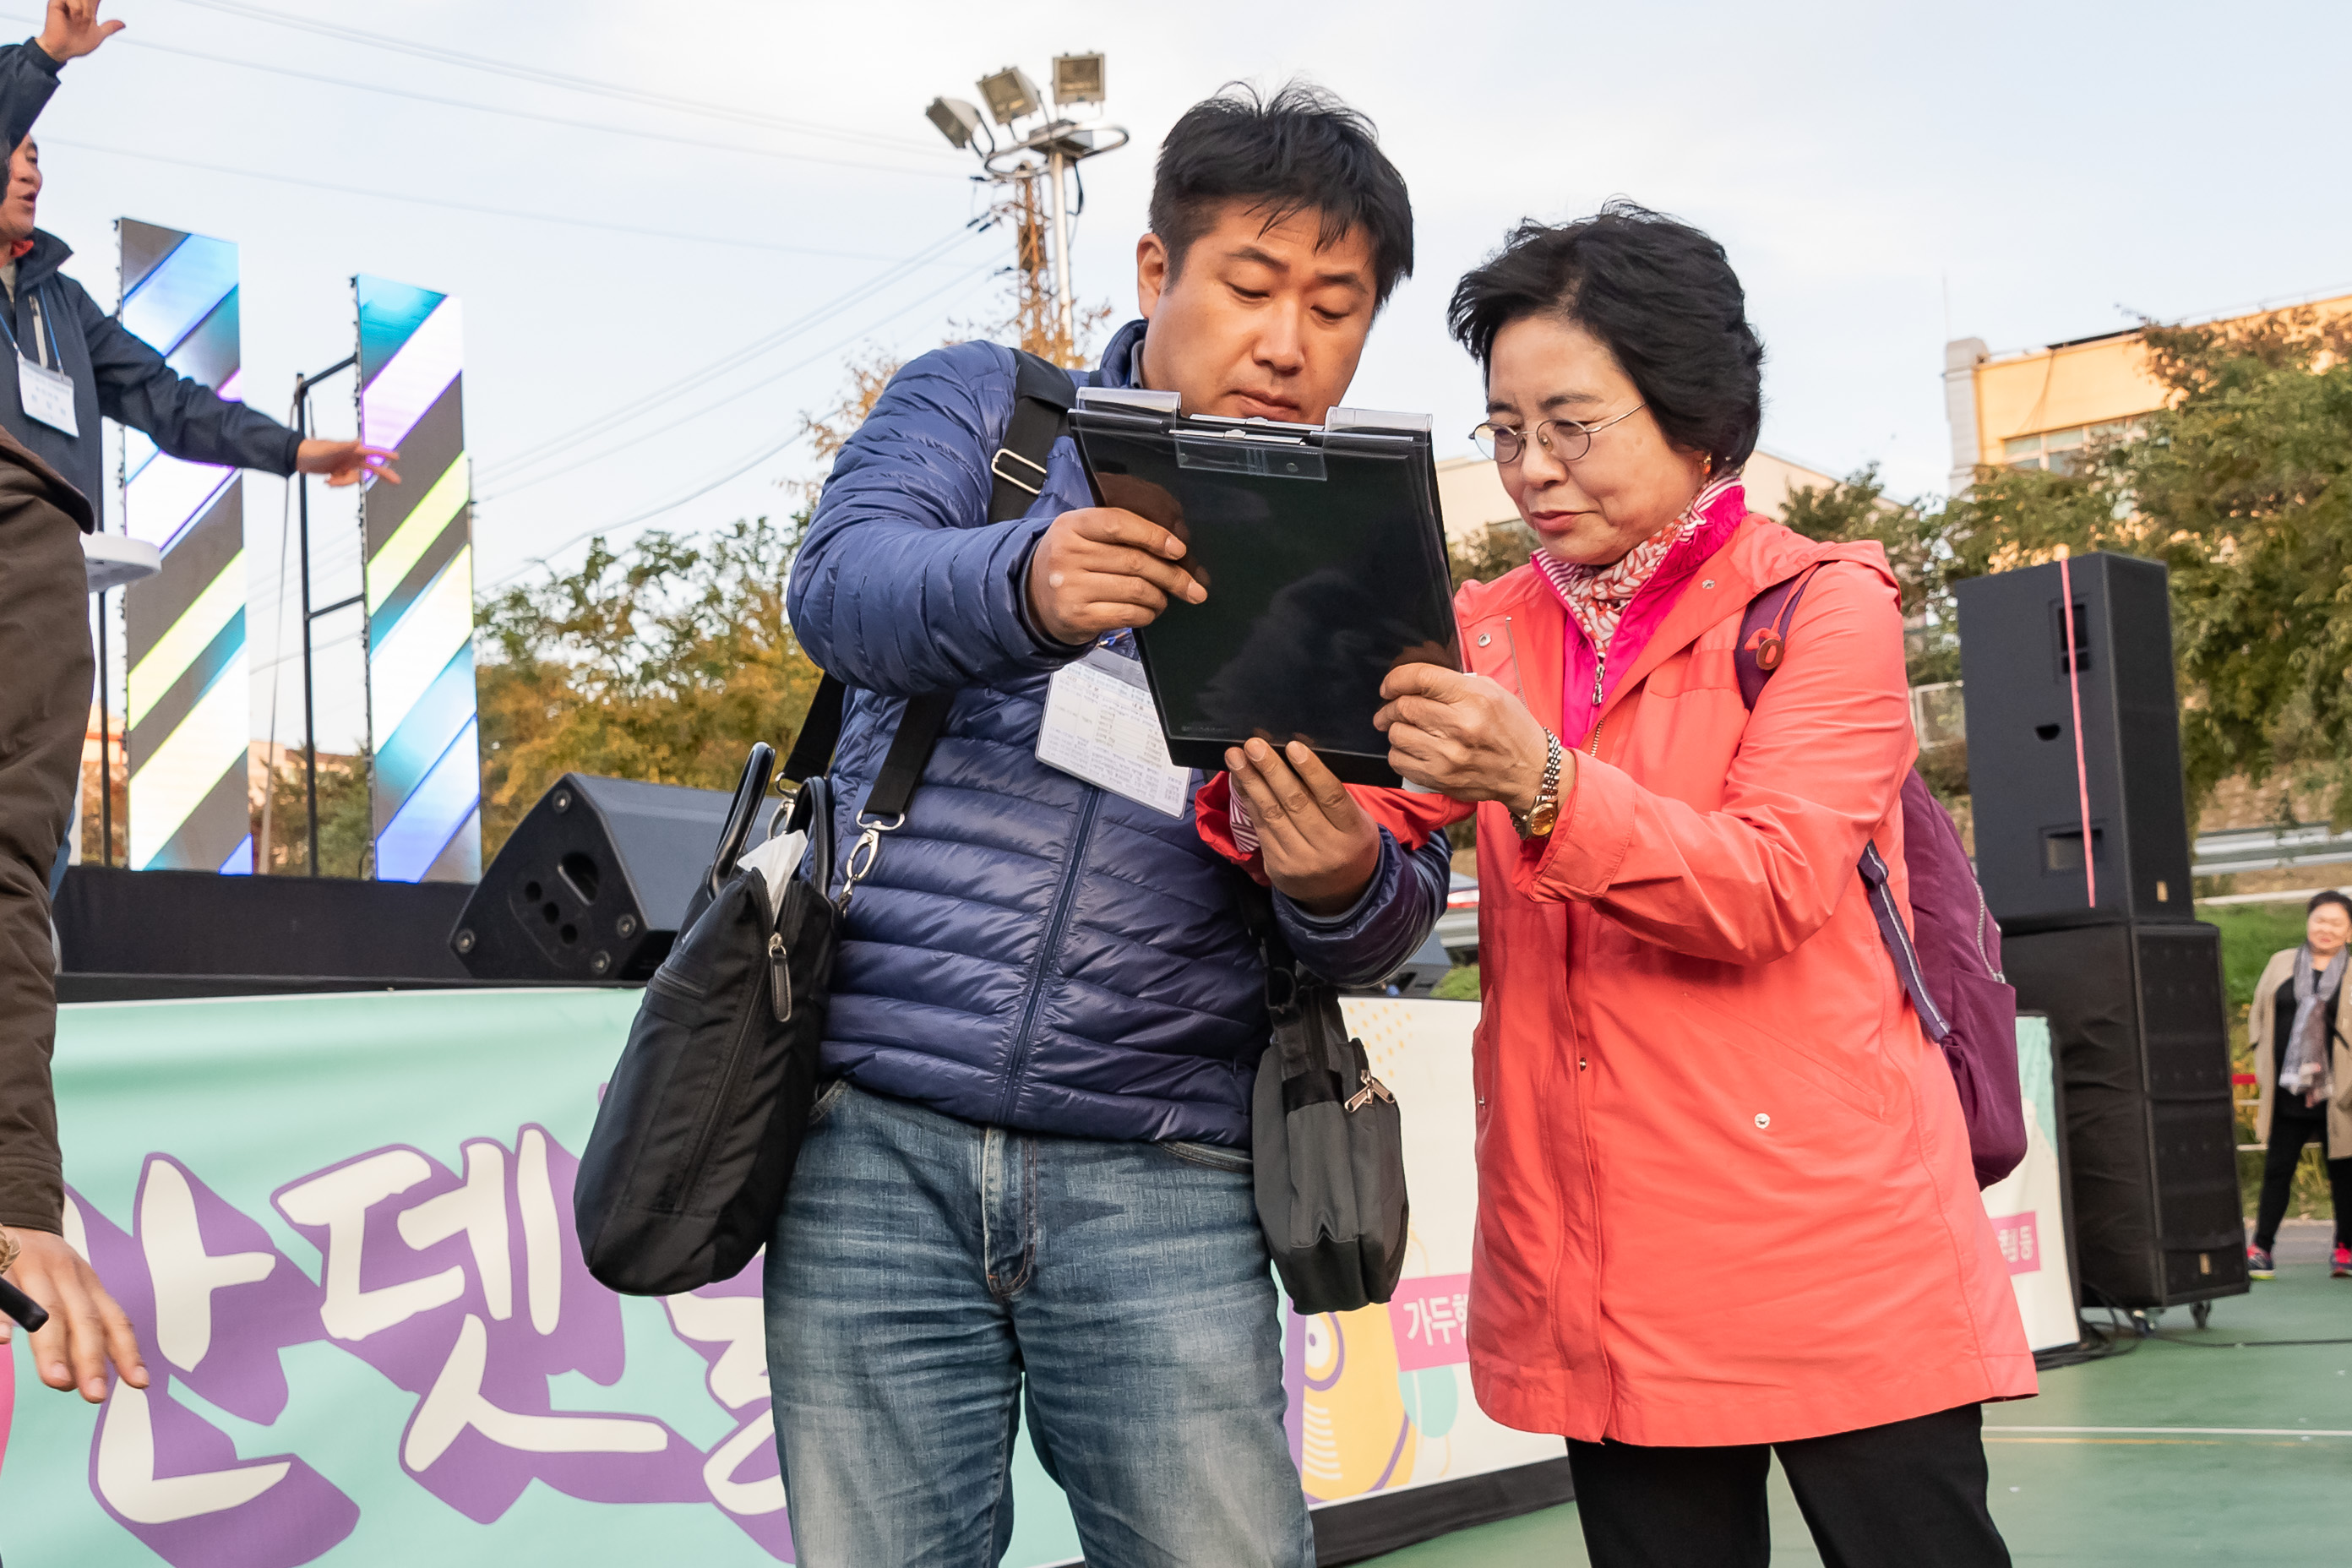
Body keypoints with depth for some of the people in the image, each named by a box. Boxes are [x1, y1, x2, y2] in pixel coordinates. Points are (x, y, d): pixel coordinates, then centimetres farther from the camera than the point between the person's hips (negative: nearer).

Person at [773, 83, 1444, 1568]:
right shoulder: (980, 406, 10)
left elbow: (1395, 924, 5)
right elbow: (838, 588, -11)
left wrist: (1349, 886, -20)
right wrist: (1021, 583, -33)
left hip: (1158, 1179, 1)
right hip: (880, 1139, 0)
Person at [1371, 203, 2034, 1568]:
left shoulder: (1823, 605, -1)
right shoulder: (1489, 629, 12)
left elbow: (1770, 886, -16)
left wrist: (1540, 784, -31)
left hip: (1824, 1241, -4)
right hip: (1598, 1273, 4)